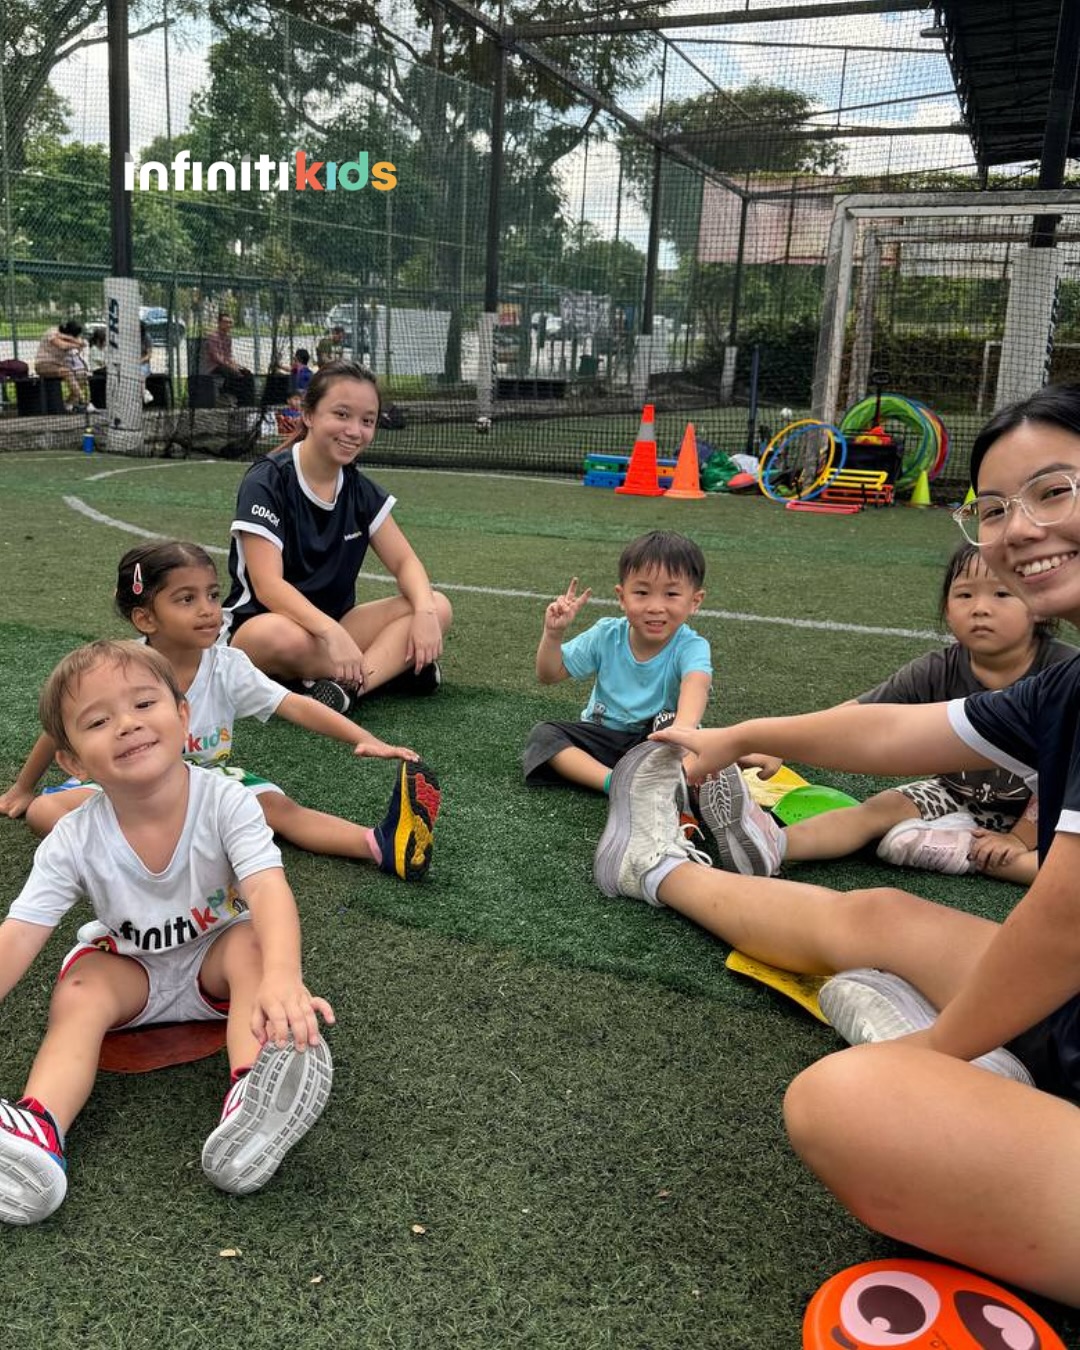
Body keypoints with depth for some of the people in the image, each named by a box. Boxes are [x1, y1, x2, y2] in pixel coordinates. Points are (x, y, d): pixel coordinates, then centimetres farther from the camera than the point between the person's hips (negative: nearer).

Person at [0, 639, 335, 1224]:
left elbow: (268, 890, -41)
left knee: (252, 944, -32)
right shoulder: (74, 841, -19)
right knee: (77, 993, -24)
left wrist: (281, 976, -61)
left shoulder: (224, 801, -26)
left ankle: (251, 1107, -51)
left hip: (215, 961, -2)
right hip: (131, 973, 3)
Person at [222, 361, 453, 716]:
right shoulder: (266, 482, -15)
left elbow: (404, 561, 2)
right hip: (259, 624, -6)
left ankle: (351, 683, -33)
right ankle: (392, 664, -20)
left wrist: (424, 611, -21)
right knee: (280, 637, -42)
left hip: (332, 625, 6)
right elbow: (268, 585, -24)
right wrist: (333, 632, -39)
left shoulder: (361, 490, 3)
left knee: (438, 607, -13)